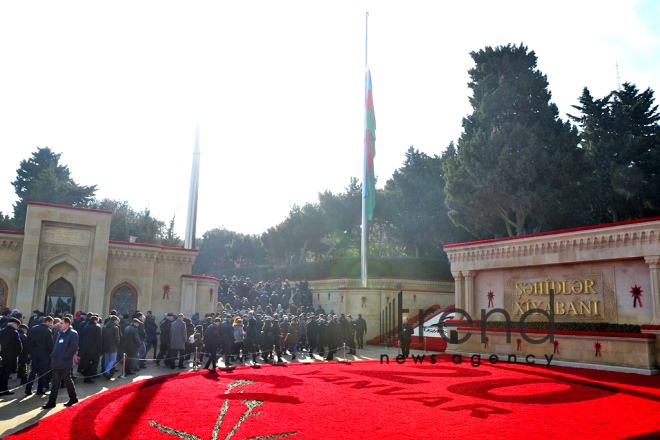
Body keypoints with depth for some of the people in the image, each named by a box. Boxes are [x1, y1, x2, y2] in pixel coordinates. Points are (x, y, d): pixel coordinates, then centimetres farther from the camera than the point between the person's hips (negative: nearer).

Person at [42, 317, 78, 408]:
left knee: (68, 381, 4)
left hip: (65, 363, -7)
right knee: (55, 383, 8)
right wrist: (52, 356, 11)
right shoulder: (60, 333, 16)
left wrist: (64, 357, -19)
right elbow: (55, 346, 23)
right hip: (56, 363, 7)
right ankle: (52, 402, 10)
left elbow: (73, 347, -16)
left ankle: (73, 398, 20)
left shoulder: (73, 334, -9)